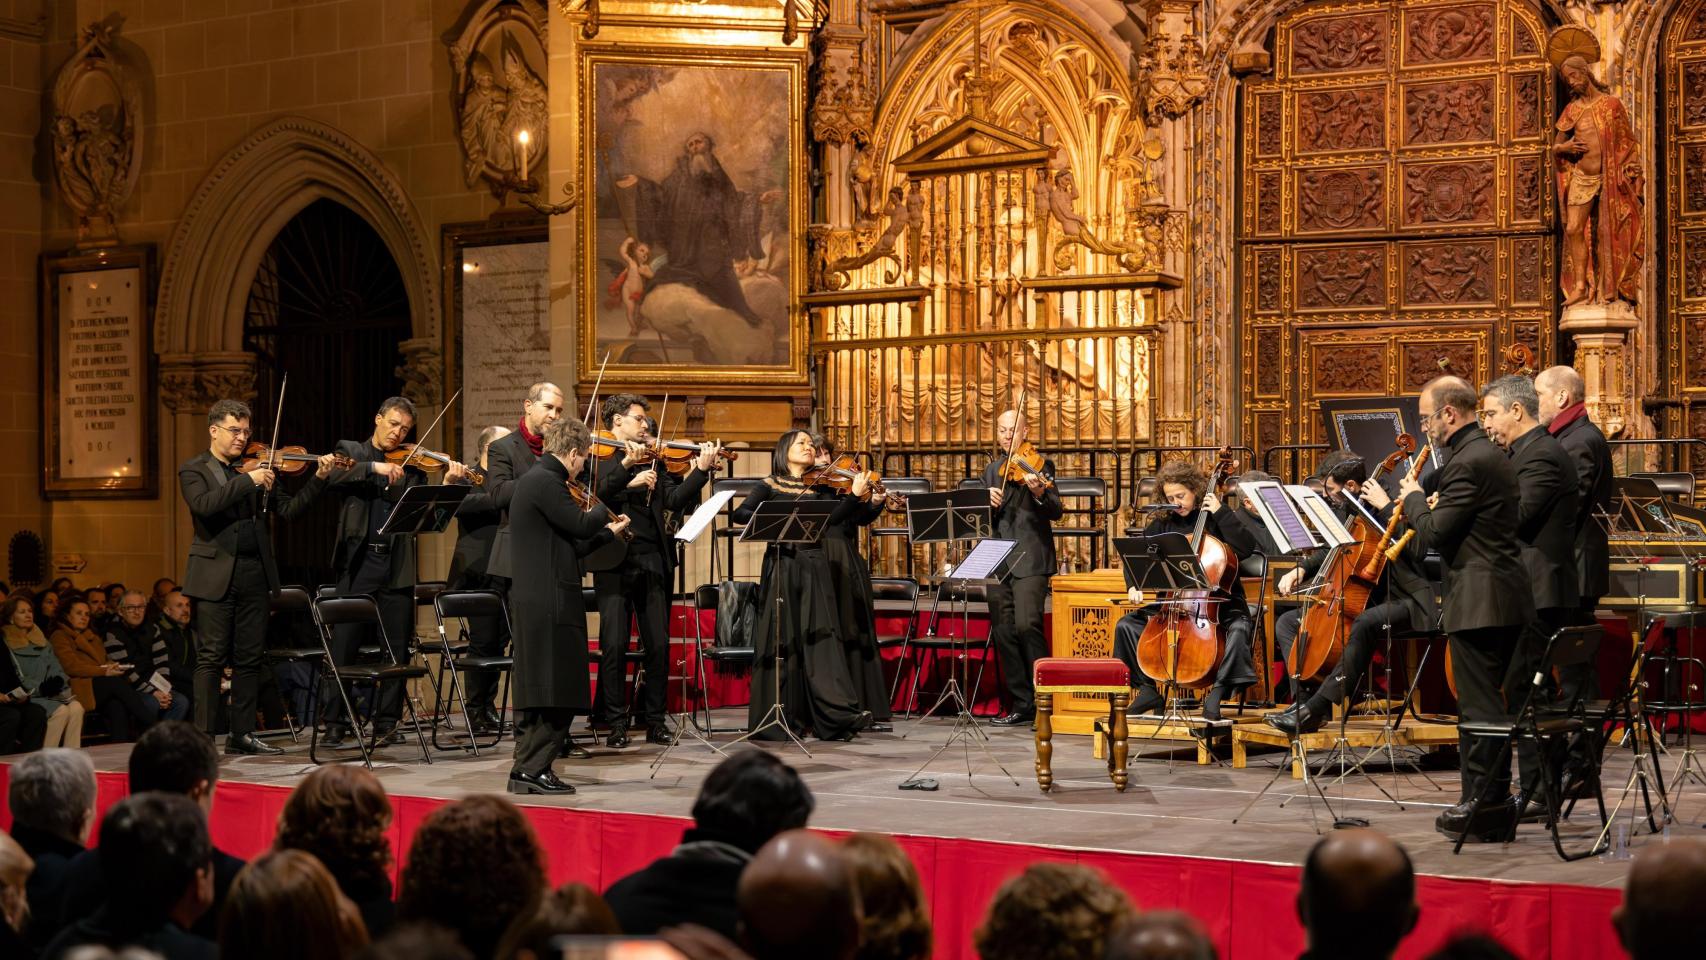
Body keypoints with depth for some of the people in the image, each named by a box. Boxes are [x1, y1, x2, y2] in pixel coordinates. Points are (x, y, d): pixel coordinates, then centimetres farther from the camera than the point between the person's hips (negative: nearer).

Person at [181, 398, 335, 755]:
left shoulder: (256, 468, 13)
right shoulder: (193, 470, 1)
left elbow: (287, 509, 7)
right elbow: (204, 505, -19)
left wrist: (318, 479, -5)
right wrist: (247, 481, -21)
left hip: (255, 574, 5)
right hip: (215, 574, -5)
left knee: (249, 658, 7)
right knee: (212, 658, -5)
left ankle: (242, 734, 14)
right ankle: (202, 736, -2)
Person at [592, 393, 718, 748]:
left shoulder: (653, 461, 15)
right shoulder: (597, 458, 3)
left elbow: (675, 500, 2)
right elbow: (596, 496, -15)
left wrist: (701, 469, -9)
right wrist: (627, 467, -25)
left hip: (653, 562, 4)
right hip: (614, 562, -4)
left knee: (658, 645, 3)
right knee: (614, 645, -4)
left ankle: (656, 721, 12)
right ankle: (616, 723, 4)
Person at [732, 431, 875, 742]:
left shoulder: (820, 485, 12)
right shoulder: (770, 485, 10)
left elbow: (832, 517, -5)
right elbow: (740, 513, -1)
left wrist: (855, 495, -20)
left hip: (814, 567, 1)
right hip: (780, 566, -1)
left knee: (820, 637, -7)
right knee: (779, 640, -1)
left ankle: (838, 713, -15)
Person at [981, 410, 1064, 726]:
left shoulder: (1040, 465, 1)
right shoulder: (992, 471, 18)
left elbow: (1056, 512, -11)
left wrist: (1039, 493, -31)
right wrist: (987, 500, -9)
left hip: (1030, 560, -6)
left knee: (1027, 625, -19)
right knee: (1004, 634, 4)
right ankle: (1021, 704, 11)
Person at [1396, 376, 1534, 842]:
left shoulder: (1467, 462, -16)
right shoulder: (1491, 454, 16)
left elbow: (1434, 532, -16)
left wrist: (1413, 499, 0)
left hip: (1478, 601, -10)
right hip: (1506, 597, 10)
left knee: (1478, 703, -6)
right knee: (1485, 700, 15)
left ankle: (1484, 804, -3)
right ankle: (1491, 799, 19)